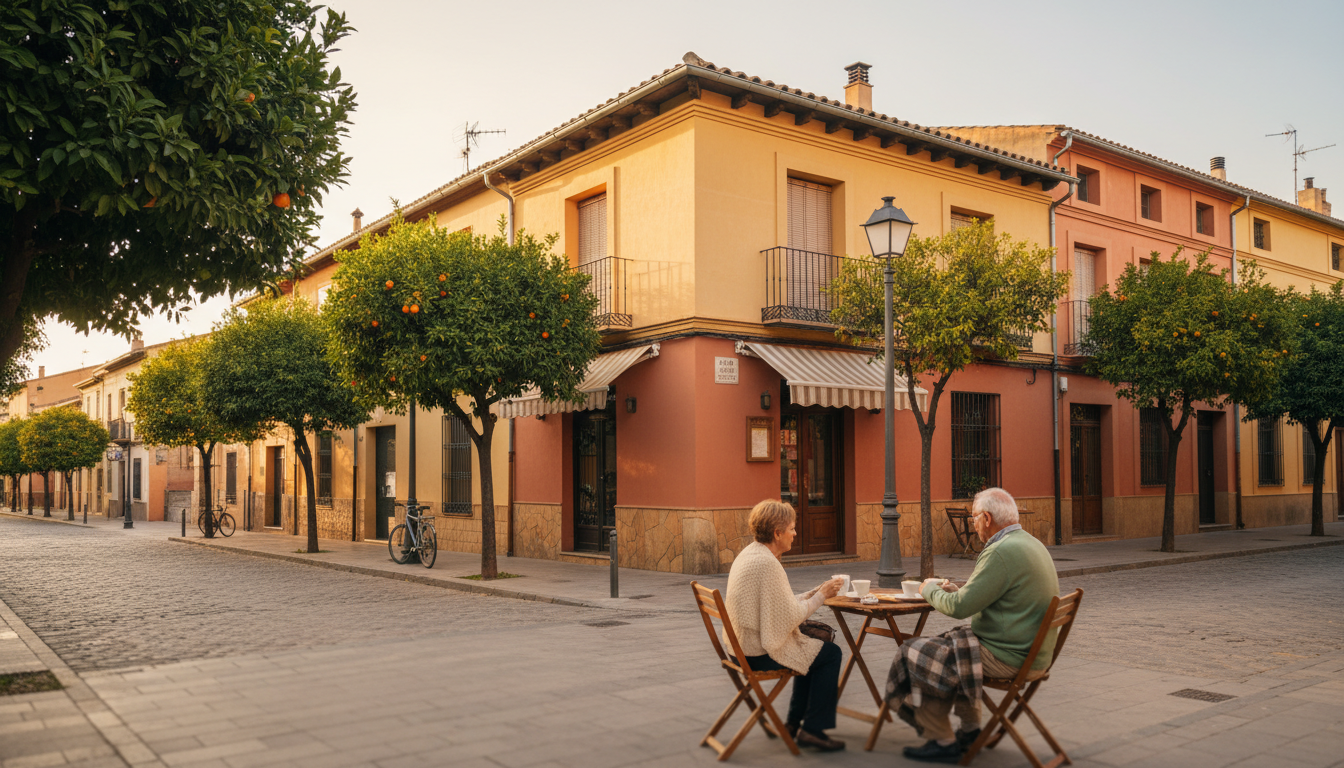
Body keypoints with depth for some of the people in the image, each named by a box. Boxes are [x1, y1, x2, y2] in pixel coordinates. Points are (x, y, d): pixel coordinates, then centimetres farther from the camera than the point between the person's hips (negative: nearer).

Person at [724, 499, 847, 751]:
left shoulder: (749, 554, 8)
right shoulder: (767, 563, -23)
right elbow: (789, 617, -22)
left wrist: (817, 592, 7)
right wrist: (821, 596, -9)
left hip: (741, 645, 10)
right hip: (760, 652, -10)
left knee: (813, 645, 26)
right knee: (830, 653, 0)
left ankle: (796, 721, 31)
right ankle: (812, 728, 5)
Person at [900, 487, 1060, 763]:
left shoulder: (1002, 552, -22)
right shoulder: (1030, 542, 11)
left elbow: (959, 607, -21)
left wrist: (930, 589, -2)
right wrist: (955, 589, 15)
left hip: (1010, 658, -10)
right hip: (1033, 651, 10)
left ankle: (942, 741, 7)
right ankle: (971, 730, 30)